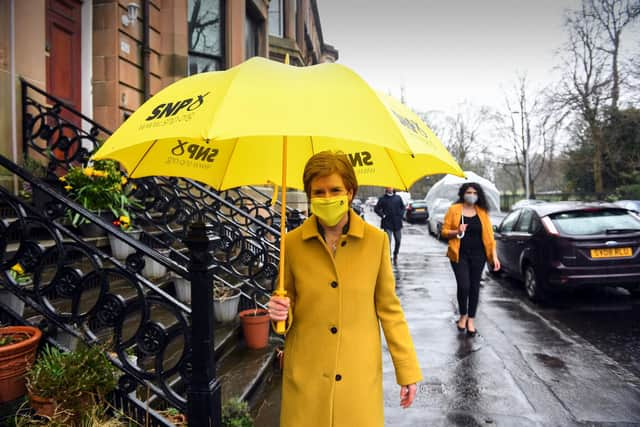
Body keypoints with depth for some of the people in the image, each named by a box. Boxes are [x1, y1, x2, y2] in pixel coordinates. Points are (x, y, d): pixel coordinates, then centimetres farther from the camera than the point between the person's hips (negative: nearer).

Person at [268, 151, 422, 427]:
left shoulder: (376, 240, -7)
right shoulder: (292, 243, -6)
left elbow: (389, 308, 0)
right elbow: (289, 304, 7)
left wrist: (408, 371, 0)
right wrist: (281, 312, -15)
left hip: (359, 374, 0)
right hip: (305, 376, 1)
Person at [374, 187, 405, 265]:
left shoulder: (398, 198, 10)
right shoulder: (382, 199, 2)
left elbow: (403, 207, 18)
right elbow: (376, 209, 2)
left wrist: (401, 214, 3)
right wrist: (383, 215, -8)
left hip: (397, 223, 3)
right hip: (387, 224, -3)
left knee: (398, 241, 10)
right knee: (388, 241, -9)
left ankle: (395, 256, 32)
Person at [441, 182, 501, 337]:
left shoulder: (482, 212, 5)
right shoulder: (454, 210, -1)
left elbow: (489, 234, 4)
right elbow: (445, 231, 1)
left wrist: (494, 256, -1)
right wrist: (457, 231, -19)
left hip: (478, 255, 2)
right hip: (459, 254, -2)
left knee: (474, 287, 6)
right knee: (463, 285, -9)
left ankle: (471, 320, 20)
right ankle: (463, 315, 17)